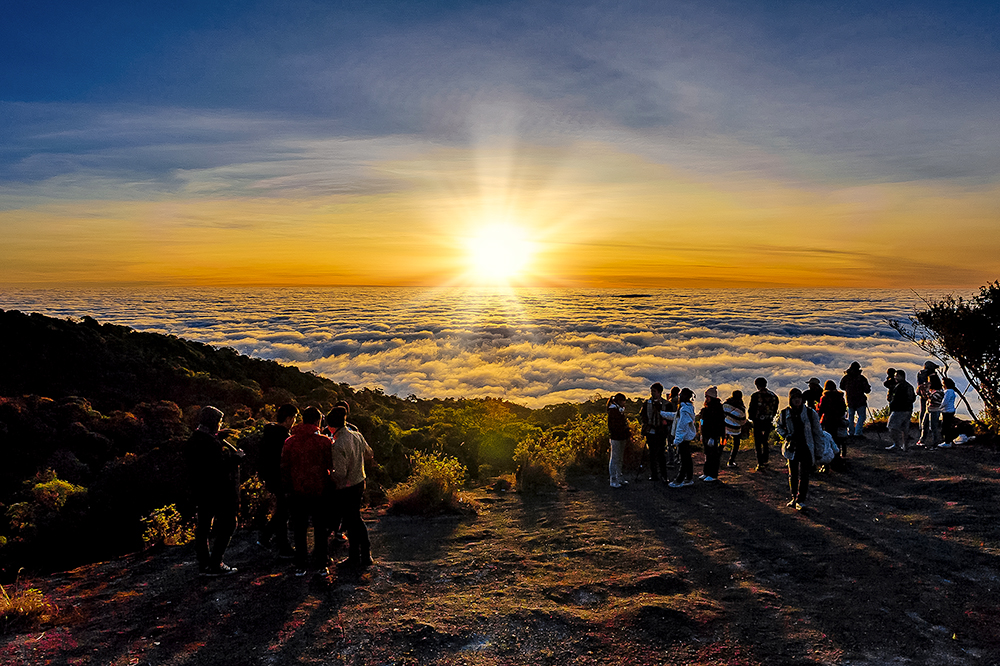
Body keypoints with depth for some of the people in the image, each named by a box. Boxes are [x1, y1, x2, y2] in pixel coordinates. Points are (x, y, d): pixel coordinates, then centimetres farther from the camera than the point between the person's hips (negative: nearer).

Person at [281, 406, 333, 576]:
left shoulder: (290, 442, -2)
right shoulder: (324, 441, -10)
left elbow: (284, 468, 3)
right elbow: (331, 466, -4)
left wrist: (289, 487, 15)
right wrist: (328, 485, 12)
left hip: (298, 491, 1)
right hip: (319, 491, -1)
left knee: (300, 530, 12)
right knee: (320, 528, 13)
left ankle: (301, 566, 16)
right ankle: (321, 563, 19)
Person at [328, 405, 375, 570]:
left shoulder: (338, 445, -25)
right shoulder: (357, 436, -2)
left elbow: (340, 473, -25)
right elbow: (370, 455, 12)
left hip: (345, 489, -8)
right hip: (359, 483, 8)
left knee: (351, 523, 7)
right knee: (357, 519, 21)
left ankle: (354, 559, 22)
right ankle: (366, 555, 29)